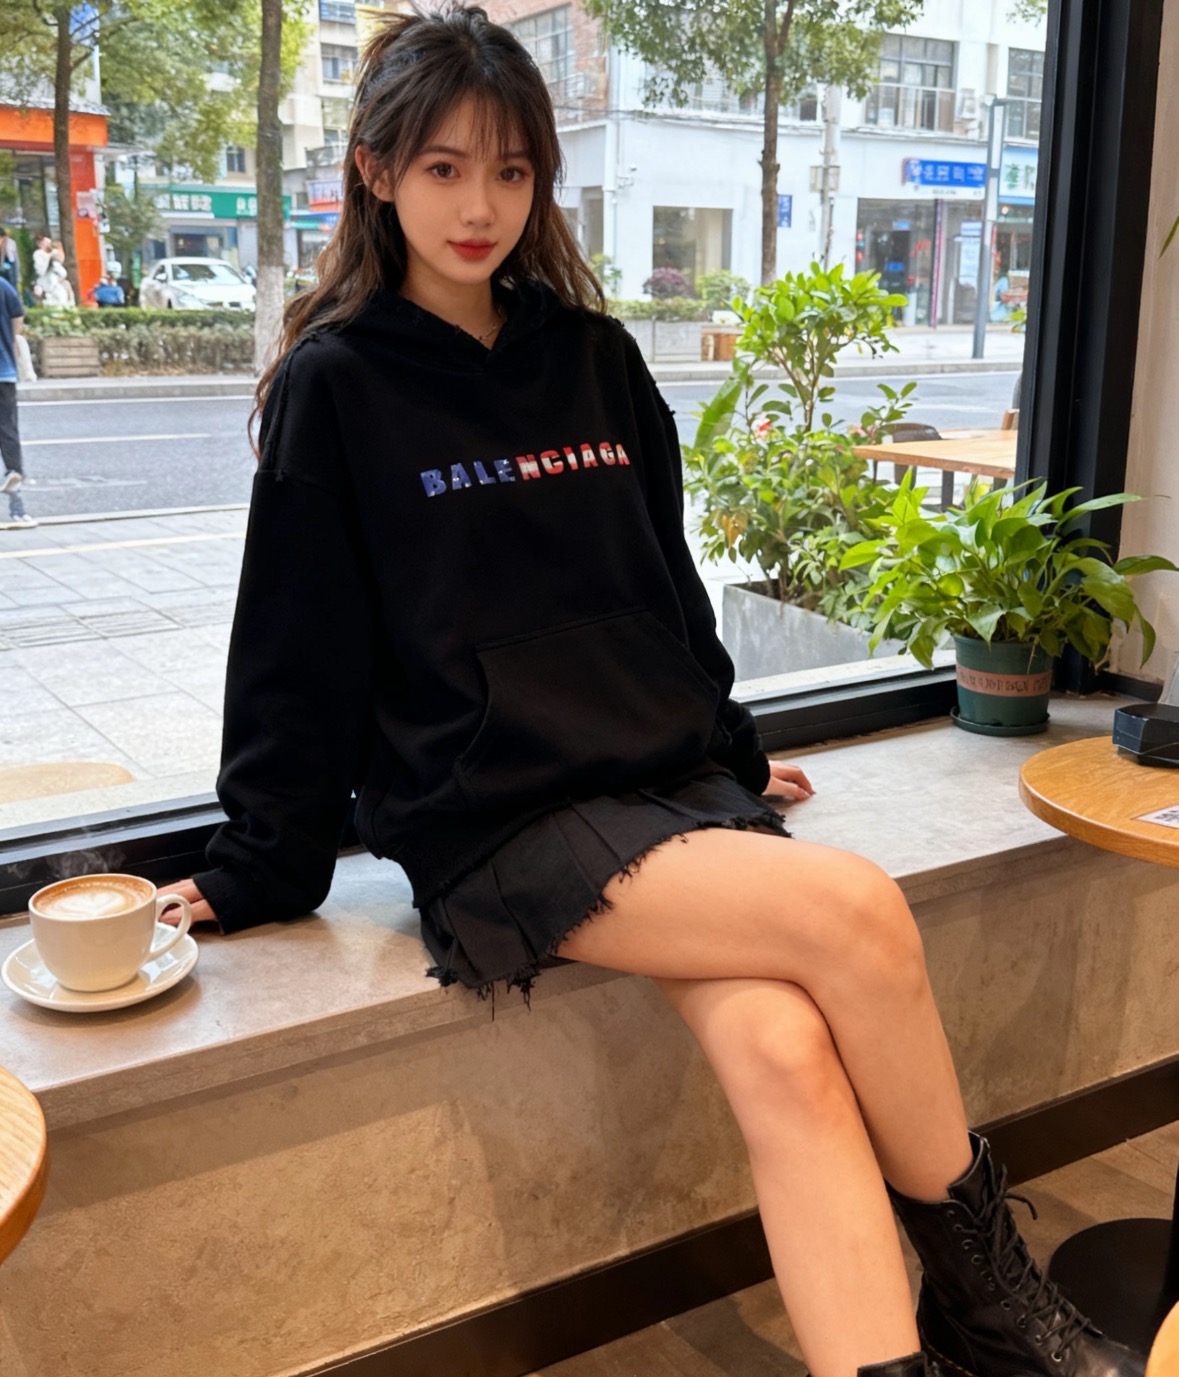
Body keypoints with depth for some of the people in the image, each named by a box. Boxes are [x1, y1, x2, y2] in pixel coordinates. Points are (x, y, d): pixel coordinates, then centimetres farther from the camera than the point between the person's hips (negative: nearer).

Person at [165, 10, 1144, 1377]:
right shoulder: (336, 386, 0)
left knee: (781, 1048, -23)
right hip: (497, 819, -4)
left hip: (676, 780, 5)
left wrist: (735, 751, 25)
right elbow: (298, 651, 2)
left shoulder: (596, 360, 13)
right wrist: (262, 870, 6)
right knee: (855, 910, -22)